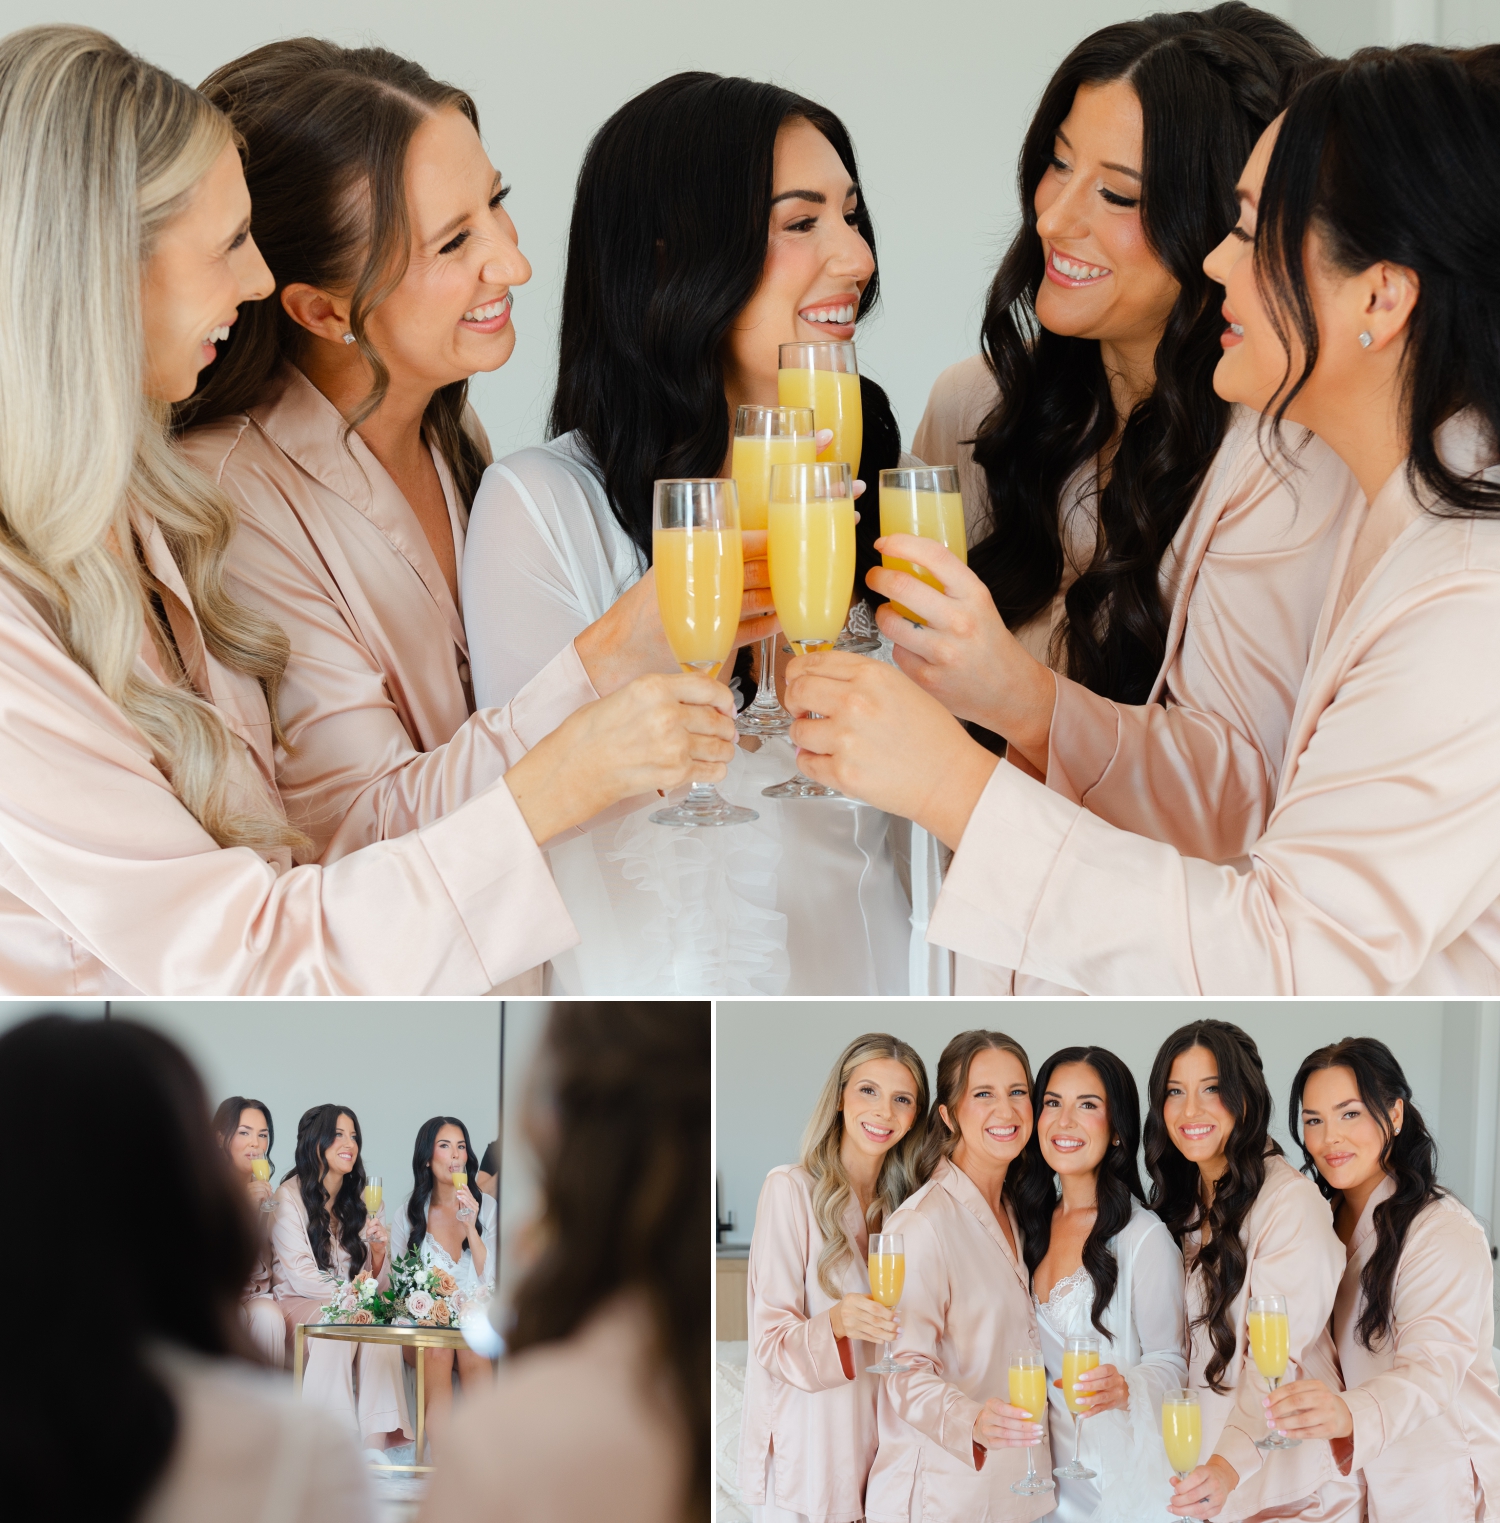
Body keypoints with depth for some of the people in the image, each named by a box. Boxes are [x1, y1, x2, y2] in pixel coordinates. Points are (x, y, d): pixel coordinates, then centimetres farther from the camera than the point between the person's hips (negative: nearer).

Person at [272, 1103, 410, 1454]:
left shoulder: (359, 1200, 13)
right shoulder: (290, 1197, -4)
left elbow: (377, 1283, 9)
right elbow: (300, 1277, -12)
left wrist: (378, 1251, -12)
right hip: (298, 1304, -4)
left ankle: (374, 1442, -34)